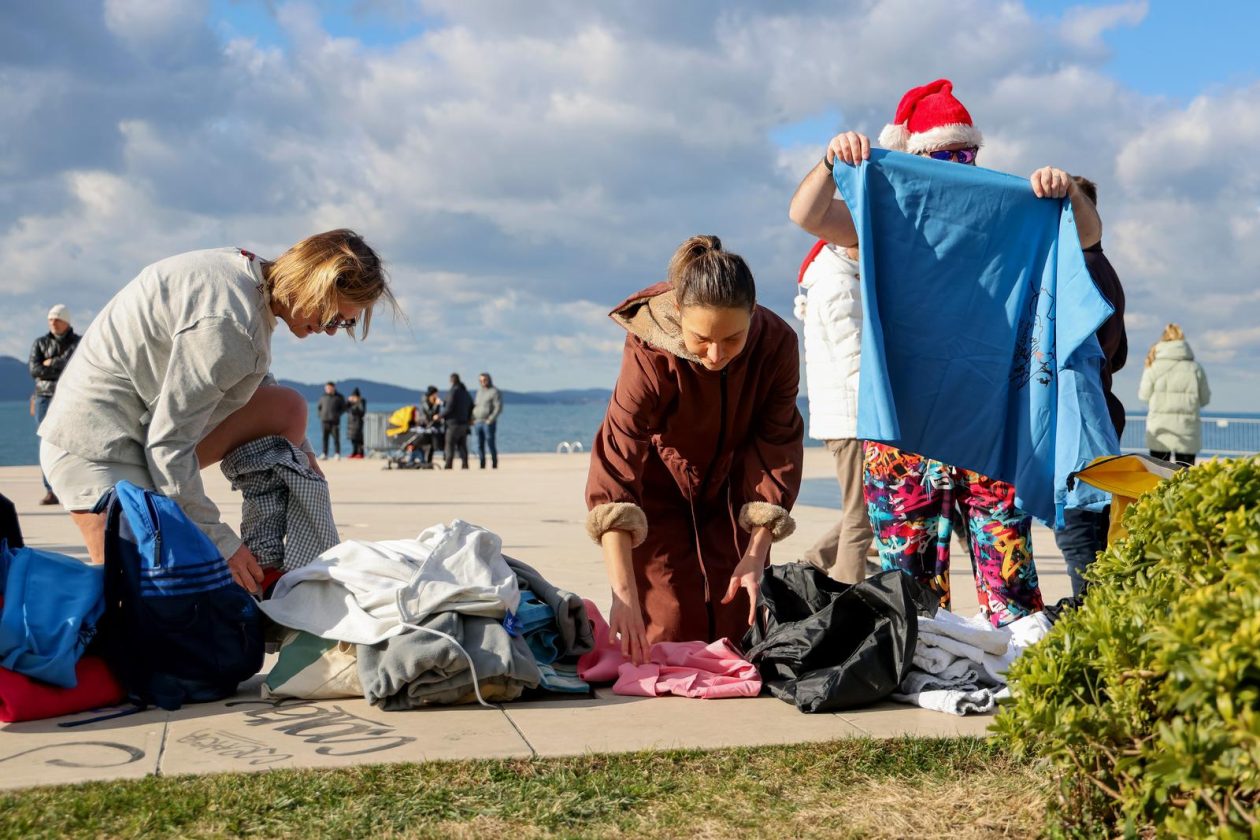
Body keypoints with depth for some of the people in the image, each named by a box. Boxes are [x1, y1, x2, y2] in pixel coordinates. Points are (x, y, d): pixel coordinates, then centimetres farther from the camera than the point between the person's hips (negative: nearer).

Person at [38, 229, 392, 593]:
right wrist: (220, 542, -21)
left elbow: (253, 379, 20)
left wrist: (302, 452, 18)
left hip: (149, 419, 10)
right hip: (98, 444, -10)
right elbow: (168, 445, -27)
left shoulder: (249, 271, 1)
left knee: (286, 408, 2)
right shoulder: (229, 322, -29)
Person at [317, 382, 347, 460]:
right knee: (324, 438, 0)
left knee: (336, 438, -4)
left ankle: (337, 454, -1)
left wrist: (337, 414, -6)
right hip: (325, 420, 3)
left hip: (335, 421, -3)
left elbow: (343, 408, 7)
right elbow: (318, 407, 20)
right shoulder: (323, 396, 11)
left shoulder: (339, 397, 3)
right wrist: (321, 414, 3)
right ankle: (324, 454, 3)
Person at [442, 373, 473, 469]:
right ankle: (465, 464, 5)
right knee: (462, 445, 10)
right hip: (464, 423, 8)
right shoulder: (465, 392, 13)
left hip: (454, 422, -8)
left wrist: (441, 416, -3)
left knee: (450, 445, -5)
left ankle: (449, 465, -8)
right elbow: (471, 406, 19)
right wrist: (468, 418, 26)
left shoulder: (453, 391, -13)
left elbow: (449, 408, -17)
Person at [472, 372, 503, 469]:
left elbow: (498, 408, -11)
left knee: (491, 443, -7)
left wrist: (490, 419, -18)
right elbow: (475, 405, 24)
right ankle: (482, 464, 7)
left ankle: (494, 464, 0)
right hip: (478, 422, 7)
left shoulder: (494, 392, -4)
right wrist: (472, 419, 10)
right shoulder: (479, 392, 18)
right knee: (480, 445, 4)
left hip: (488, 422, -7)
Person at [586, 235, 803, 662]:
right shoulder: (648, 355, -34)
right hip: (660, 486, -2)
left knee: (738, 630, -2)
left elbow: (777, 450, -18)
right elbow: (614, 467, -40)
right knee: (668, 634, -7)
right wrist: (623, 593, -48)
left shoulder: (777, 343, -25)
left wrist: (756, 555, -22)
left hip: (730, 487, 3)